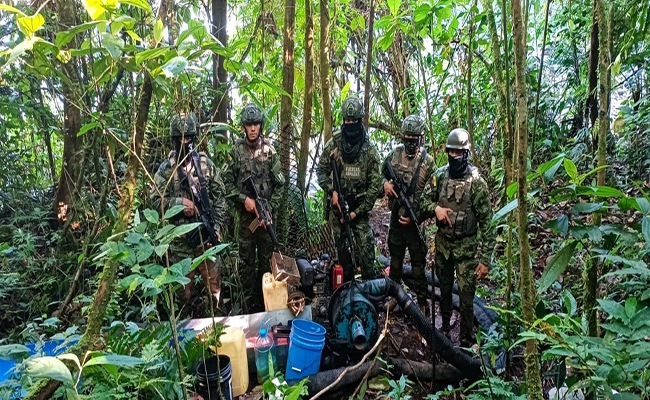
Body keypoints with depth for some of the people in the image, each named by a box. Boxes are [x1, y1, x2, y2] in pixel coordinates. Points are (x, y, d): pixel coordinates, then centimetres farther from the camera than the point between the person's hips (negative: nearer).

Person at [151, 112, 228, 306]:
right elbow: (156, 199, -2)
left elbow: (220, 197, 1)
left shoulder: (206, 164, 1)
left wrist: (217, 227, -7)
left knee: (213, 282, 8)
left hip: (206, 234, 0)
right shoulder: (166, 169, 0)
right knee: (183, 285, 13)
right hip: (180, 237, 0)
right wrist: (179, 202, -18)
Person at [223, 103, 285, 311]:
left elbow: (279, 183, 0)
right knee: (247, 259, 7)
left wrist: (270, 209, -8)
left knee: (267, 257, 9)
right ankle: (251, 301, 18)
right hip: (245, 213, 0)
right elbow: (228, 182, 0)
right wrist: (244, 198, -12)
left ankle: (266, 299, 23)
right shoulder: (236, 150, -1)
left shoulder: (269, 149, 0)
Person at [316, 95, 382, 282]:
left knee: (365, 248, -7)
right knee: (341, 246, 12)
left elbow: (375, 184, -7)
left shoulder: (369, 150, -6)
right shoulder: (334, 144, -2)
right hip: (337, 204, 2)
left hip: (360, 207, -2)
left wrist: (358, 211, -12)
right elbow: (320, 169, 5)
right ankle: (347, 283, 28)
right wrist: (331, 191, -11)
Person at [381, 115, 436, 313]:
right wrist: (385, 182, -9)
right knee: (395, 257, 19)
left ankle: (422, 302, 21)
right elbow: (381, 172, 15)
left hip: (415, 220, -4)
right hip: (396, 216, 4)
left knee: (418, 262, 7)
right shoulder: (394, 154, 0)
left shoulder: (428, 162, -11)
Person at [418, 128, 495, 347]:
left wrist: (485, 259, -16)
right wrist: (435, 208, -21)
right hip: (442, 242, 4)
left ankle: (466, 341, 19)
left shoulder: (476, 181, -16)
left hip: (467, 247, -4)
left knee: (466, 297, 1)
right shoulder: (440, 175, -4)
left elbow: (486, 222, -14)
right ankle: (444, 327, 44)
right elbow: (424, 201, 4)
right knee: (444, 288, 22)